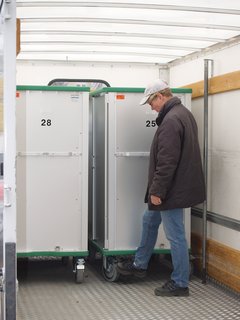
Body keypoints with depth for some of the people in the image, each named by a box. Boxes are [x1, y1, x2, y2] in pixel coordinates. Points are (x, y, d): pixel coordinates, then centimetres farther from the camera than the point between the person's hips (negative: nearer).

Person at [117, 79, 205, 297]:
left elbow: (166, 162, -26)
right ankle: (140, 265, 37)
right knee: (150, 221, 23)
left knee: (175, 235, -1)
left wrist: (157, 190, -18)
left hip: (173, 189, -11)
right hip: (178, 186, 11)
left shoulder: (171, 120, -22)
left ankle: (180, 284, 10)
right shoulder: (183, 114, 11)